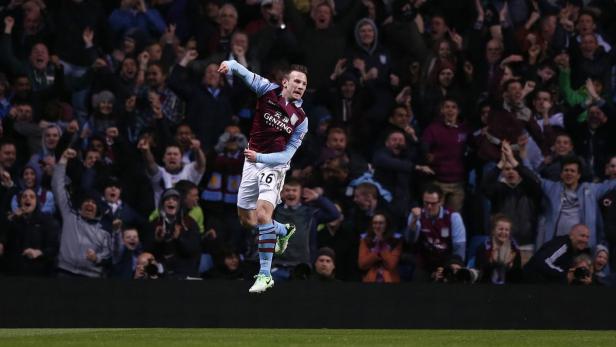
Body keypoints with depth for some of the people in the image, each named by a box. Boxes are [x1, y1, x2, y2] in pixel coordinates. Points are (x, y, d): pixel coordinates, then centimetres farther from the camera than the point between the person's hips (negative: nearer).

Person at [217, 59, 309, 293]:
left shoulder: (300, 119, -8)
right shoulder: (269, 91, -5)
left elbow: (287, 155, -10)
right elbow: (244, 73, -13)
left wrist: (259, 157, -24)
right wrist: (230, 65, -36)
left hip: (274, 165, -4)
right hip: (252, 162, 4)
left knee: (262, 212, -23)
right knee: (246, 219, 13)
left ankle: (265, 274, -20)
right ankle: (284, 231, 43)